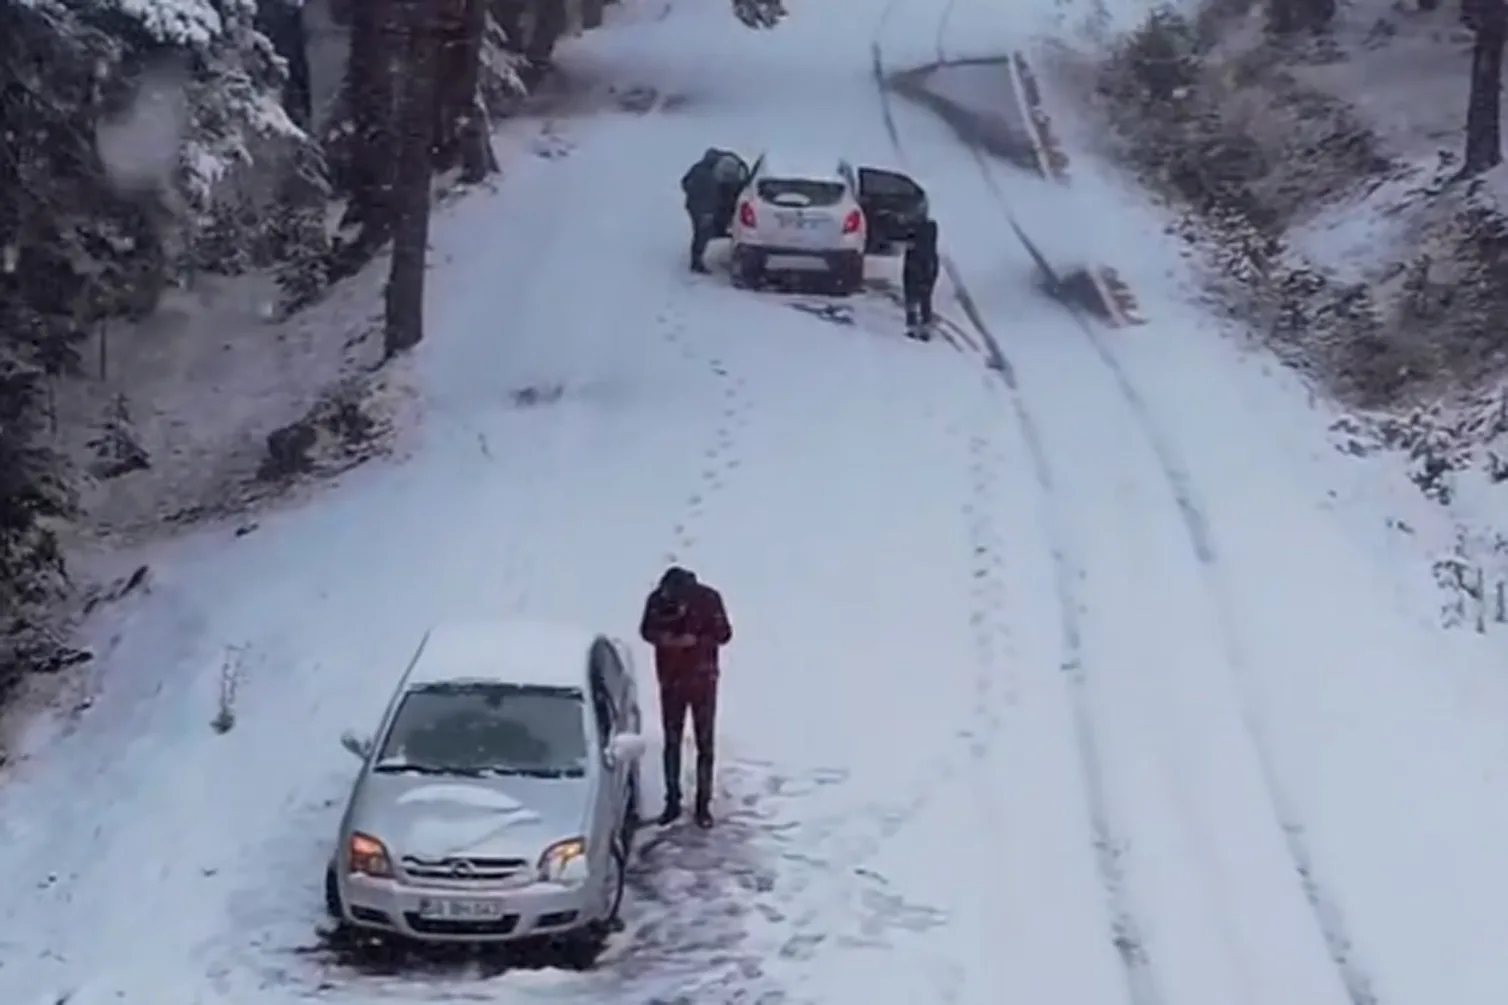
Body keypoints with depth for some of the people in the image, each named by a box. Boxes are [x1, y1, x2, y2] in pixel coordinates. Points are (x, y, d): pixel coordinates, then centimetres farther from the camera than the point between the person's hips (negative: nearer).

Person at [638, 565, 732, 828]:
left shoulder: (708, 598, -17)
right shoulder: (657, 598, -12)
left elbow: (723, 634, -10)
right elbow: (647, 631, 0)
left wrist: (696, 640, -27)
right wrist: (662, 638, -22)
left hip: (703, 680, -2)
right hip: (671, 680, 2)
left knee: (704, 743, 3)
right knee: (672, 742, 9)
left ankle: (703, 804, 11)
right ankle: (672, 802, 21)